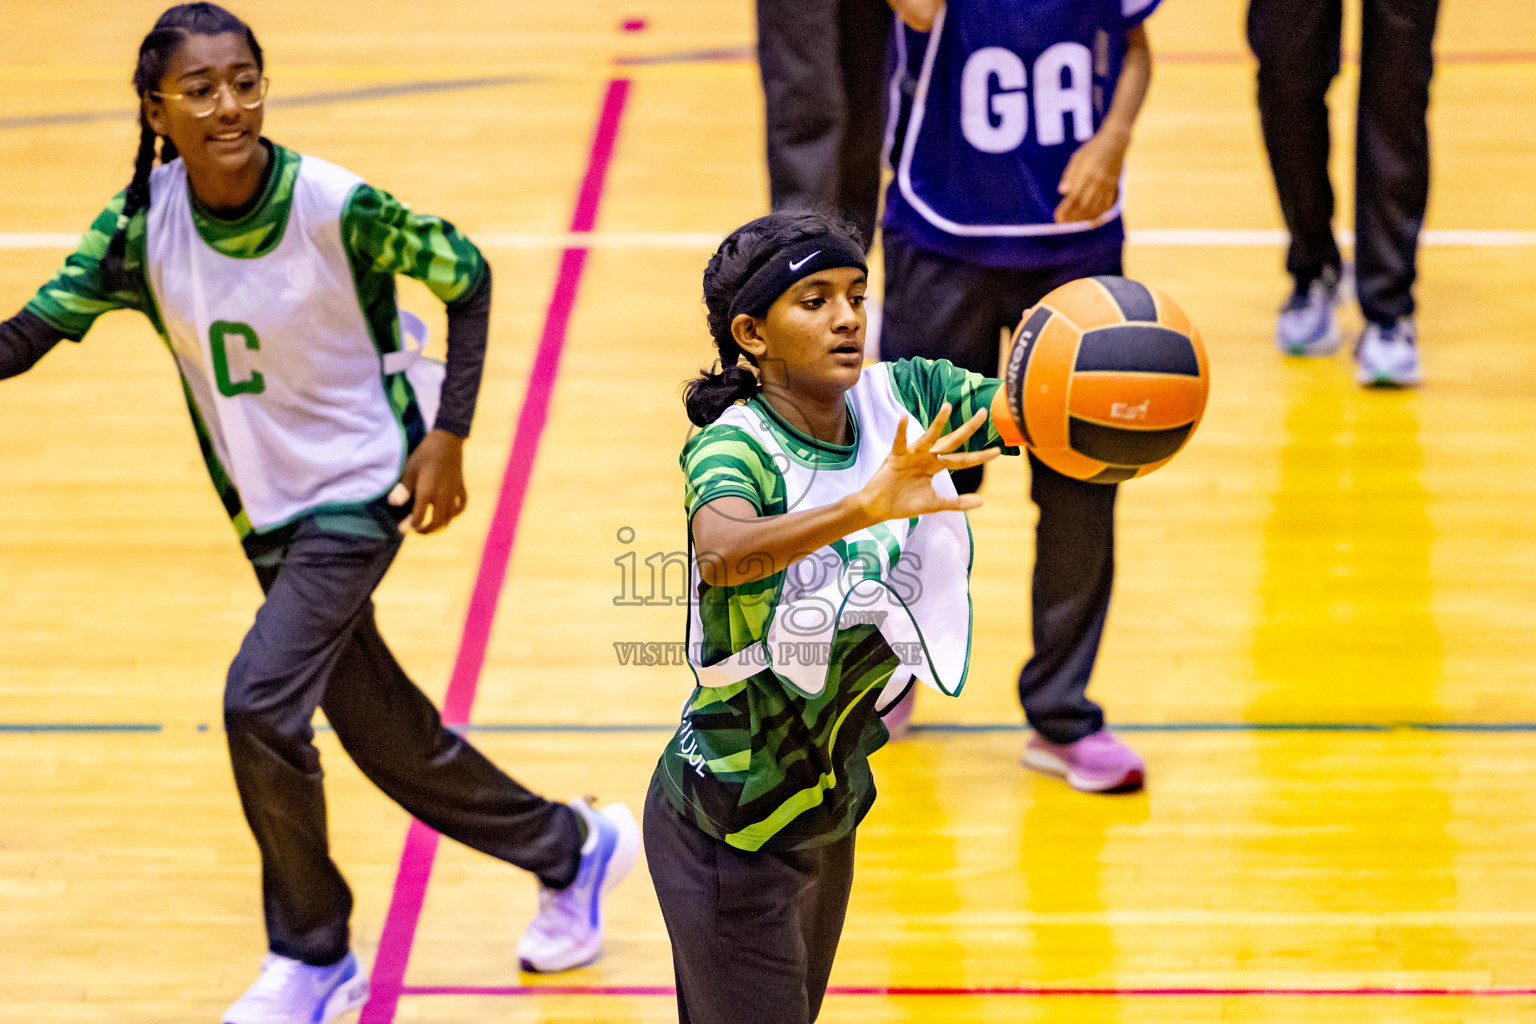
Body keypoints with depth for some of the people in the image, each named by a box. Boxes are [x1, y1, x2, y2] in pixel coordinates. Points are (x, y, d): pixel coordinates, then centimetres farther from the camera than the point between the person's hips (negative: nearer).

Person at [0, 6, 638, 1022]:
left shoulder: (339, 206, -21)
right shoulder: (141, 224, -10)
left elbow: (468, 278, -7)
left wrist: (448, 433, -12)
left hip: (361, 490, -5)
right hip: (267, 511, 5)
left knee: (260, 700, -20)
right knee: (387, 736, 14)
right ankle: (571, 849, 38)